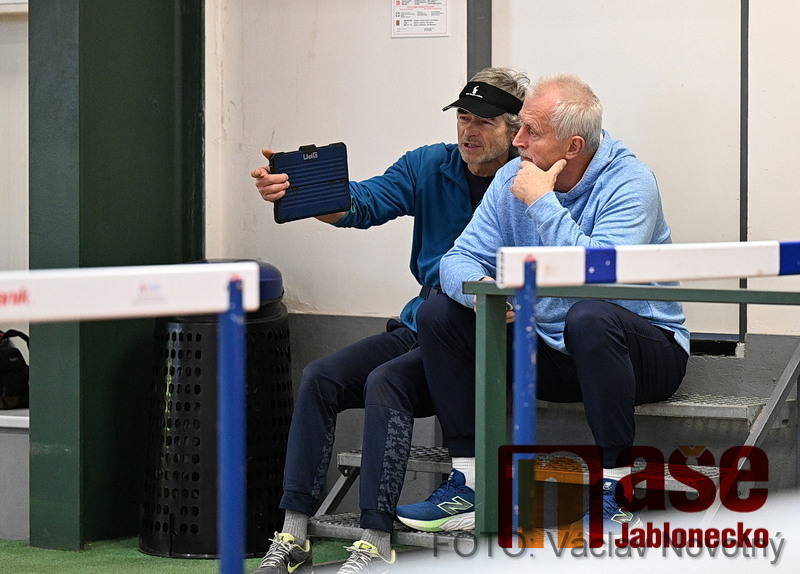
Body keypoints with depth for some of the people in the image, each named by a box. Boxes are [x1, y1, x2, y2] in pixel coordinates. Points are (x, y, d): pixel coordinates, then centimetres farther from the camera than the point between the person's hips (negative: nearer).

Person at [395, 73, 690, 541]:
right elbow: (461, 259, -3)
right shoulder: (513, 178, 0)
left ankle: (615, 492, -29)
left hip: (644, 349, -6)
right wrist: (478, 288, -27)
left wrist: (542, 203, -27)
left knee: (589, 319, -39)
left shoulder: (628, 182, -19)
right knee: (439, 314, -6)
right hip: (548, 351, 6)